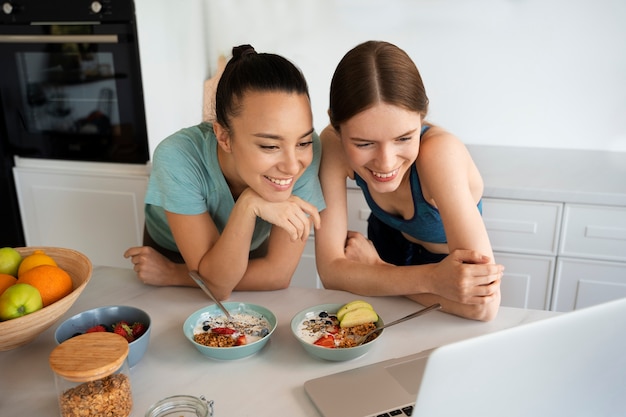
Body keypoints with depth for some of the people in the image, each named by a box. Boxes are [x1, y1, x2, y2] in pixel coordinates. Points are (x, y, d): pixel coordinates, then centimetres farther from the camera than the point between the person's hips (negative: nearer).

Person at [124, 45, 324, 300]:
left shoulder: (307, 153, -30)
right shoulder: (179, 158, -33)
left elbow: (278, 274, -23)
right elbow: (216, 284, -28)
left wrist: (172, 275, -22)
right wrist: (249, 204, -42)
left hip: (251, 255, 1)